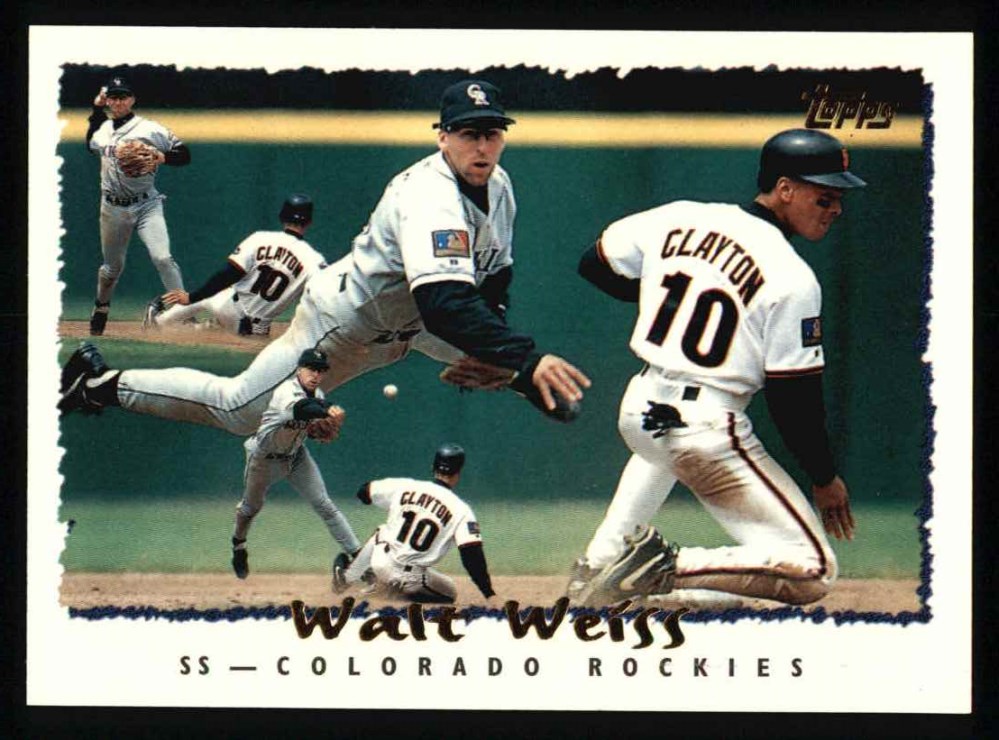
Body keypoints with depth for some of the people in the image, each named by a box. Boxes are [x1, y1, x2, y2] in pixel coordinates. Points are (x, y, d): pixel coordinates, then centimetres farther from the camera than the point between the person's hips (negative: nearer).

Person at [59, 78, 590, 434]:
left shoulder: (498, 185, -7)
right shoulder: (430, 198, -36)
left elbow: (494, 277, 9)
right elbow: (444, 304, -51)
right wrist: (524, 359, -62)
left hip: (403, 321, 9)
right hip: (345, 322, -8)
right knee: (238, 411, 0)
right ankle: (105, 383, 12)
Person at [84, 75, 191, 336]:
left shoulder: (149, 129, -8)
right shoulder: (103, 128, 8)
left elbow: (184, 154, -5)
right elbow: (91, 143, 30)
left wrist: (163, 157, -27)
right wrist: (97, 109, 18)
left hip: (146, 205, -4)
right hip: (113, 208, 4)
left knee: (162, 257, -22)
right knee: (113, 266, 16)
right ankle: (101, 307, 42)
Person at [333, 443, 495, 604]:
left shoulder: (403, 486, -1)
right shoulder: (461, 510, -9)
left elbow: (364, 493, 14)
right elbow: (472, 555, -17)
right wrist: (489, 594, -16)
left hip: (380, 562, 4)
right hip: (408, 578, -4)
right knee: (449, 593, 22)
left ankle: (347, 576, 38)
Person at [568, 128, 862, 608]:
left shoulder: (678, 218, 4)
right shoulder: (791, 279, -13)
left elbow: (595, 265, 19)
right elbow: (794, 397, -11)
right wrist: (825, 478, 4)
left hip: (637, 408, 7)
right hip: (706, 433, -7)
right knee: (812, 572, -5)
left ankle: (601, 560, 35)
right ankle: (666, 569, -16)